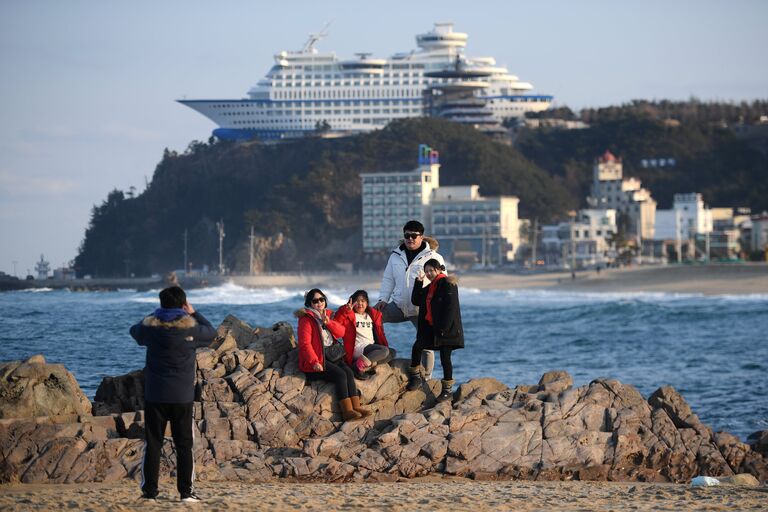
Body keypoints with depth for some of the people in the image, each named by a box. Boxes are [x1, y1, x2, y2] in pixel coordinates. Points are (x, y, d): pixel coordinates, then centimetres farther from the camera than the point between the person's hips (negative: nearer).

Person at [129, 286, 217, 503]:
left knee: (152, 444, 5)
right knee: (184, 445, 5)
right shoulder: (190, 328, -7)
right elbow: (211, 332, 13)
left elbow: (135, 331, 20)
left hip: (154, 396, 1)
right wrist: (194, 313, 20)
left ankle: (149, 490, 2)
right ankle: (186, 491, 3)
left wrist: (157, 316, 25)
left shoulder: (151, 327, -4)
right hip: (182, 397, -1)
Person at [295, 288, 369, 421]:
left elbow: (341, 332, 5)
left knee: (348, 372, -18)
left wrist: (328, 322, -12)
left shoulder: (328, 315, 17)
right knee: (340, 374, -25)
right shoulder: (306, 319, -6)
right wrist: (314, 362, -25)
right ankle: (347, 411, -29)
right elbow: (305, 343, -15)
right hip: (317, 359, -7)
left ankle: (356, 406, -25)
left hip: (332, 354, 7)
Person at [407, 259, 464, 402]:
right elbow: (416, 301, 14)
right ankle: (415, 378, 7)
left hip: (447, 329, -8)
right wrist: (419, 282, 4)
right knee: (417, 346, -5)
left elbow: (450, 307, -18)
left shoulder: (447, 284, -11)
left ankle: (447, 390, 5)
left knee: (445, 357, -3)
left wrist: (443, 328, -22)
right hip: (431, 328, 8)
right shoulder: (429, 287, 16)